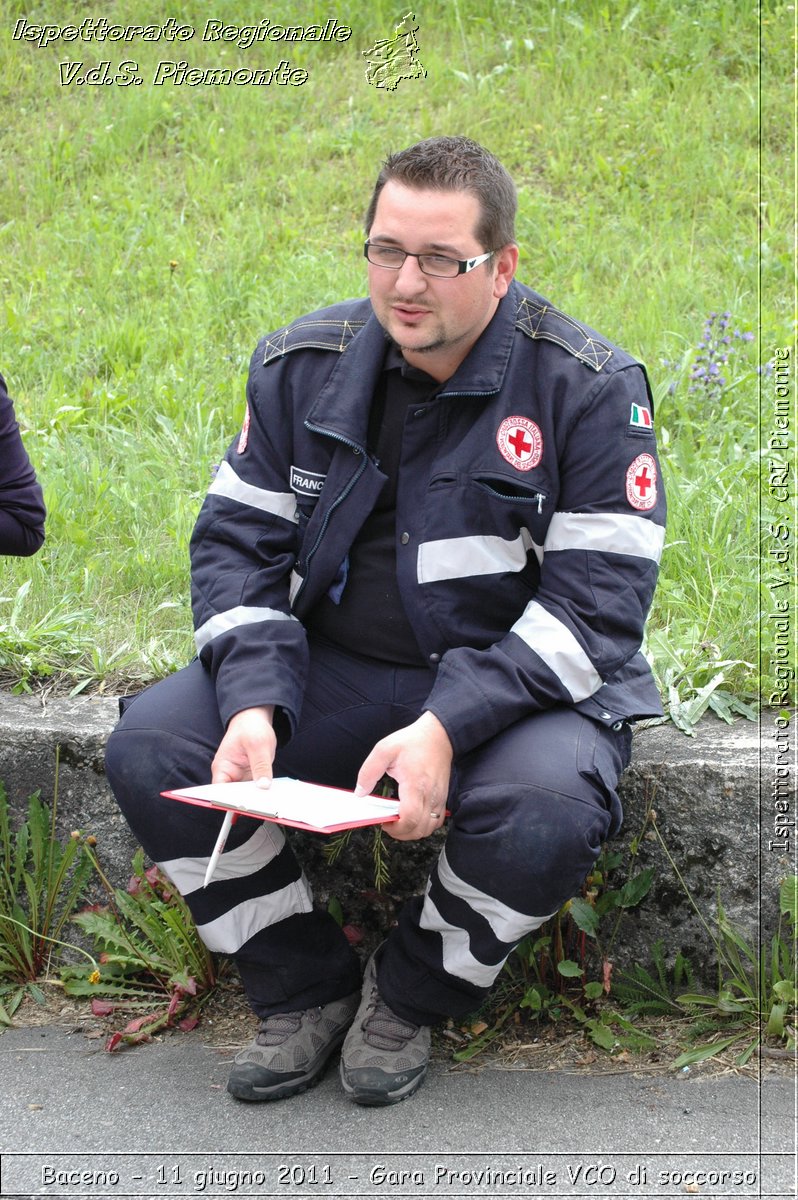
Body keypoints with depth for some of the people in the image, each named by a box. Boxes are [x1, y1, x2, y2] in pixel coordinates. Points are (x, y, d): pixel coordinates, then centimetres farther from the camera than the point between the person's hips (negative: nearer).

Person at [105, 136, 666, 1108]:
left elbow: (598, 602, -15)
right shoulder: (302, 364, 1)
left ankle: (408, 998, -4)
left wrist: (449, 728, -28)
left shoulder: (590, 389, -11)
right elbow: (236, 542, 4)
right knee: (148, 746, -17)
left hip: (518, 684, -3)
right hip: (339, 671, 4)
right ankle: (304, 992, 1)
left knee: (544, 808, -36)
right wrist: (252, 705, -16)